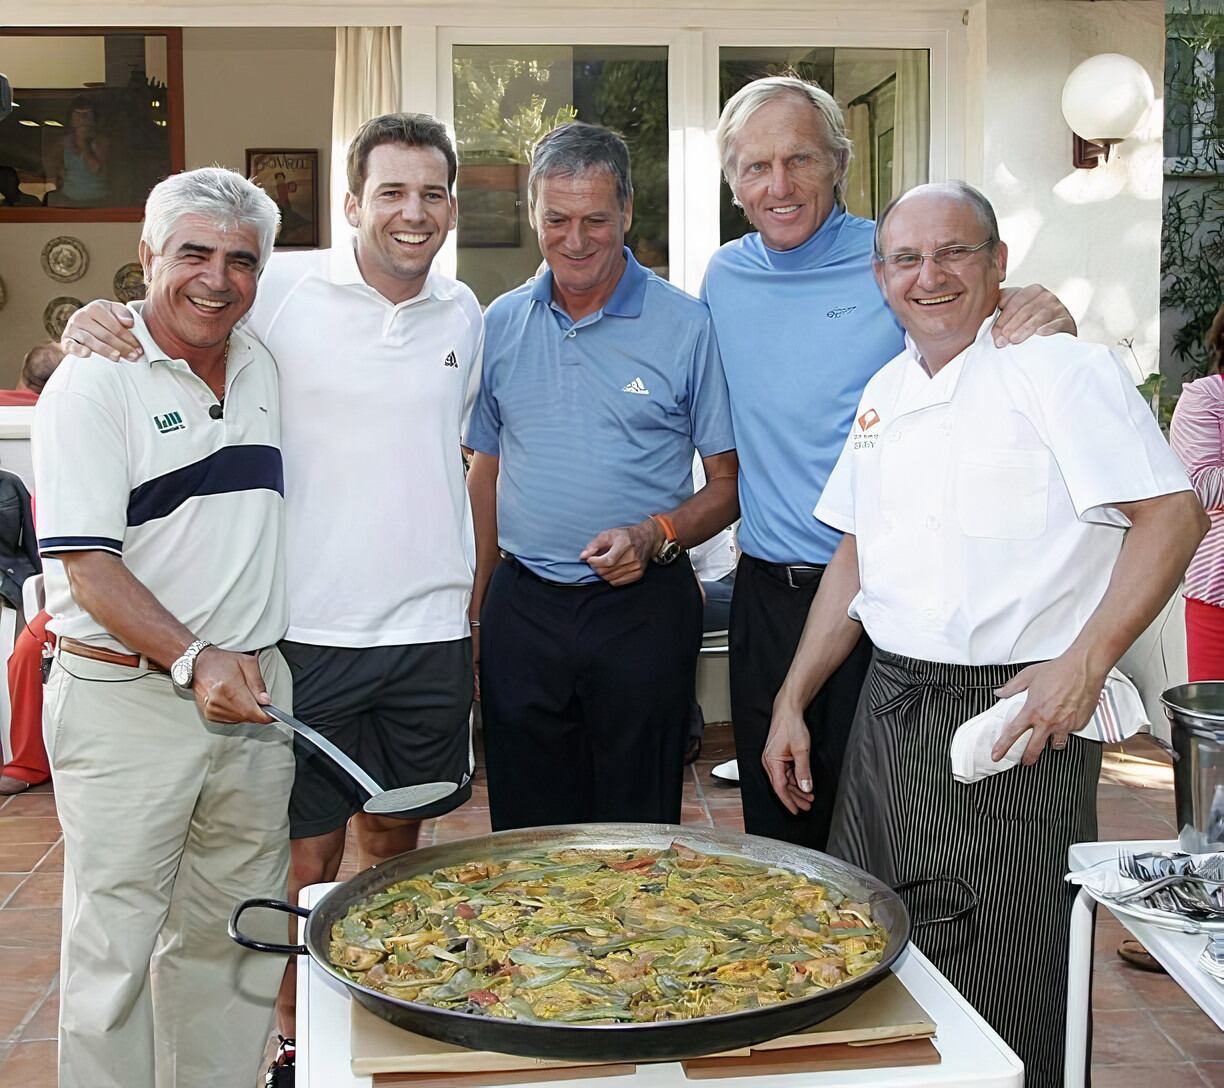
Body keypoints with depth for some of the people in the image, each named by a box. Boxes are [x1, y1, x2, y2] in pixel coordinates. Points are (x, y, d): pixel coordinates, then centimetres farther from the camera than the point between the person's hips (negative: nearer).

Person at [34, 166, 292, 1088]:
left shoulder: (262, 369, 10)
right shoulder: (96, 382, -9)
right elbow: (86, 564, -14)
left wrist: (247, 658, 12)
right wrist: (193, 660, -25)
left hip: (255, 694, 6)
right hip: (128, 698, -5)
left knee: (232, 938, 15)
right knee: (115, 947, 3)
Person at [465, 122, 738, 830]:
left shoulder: (688, 327, -3)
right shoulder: (501, 325, 7)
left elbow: (729, 484, 0)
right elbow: (485, 472, 14)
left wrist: (655, 536, -18)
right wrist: (473, 607, 9)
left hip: (643, 610, -3)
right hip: (521, 606, 3)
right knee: (524, 833, 12)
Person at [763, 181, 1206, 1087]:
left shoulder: (1062, 370, -8)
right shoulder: (885, 395, 13)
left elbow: (1173, 514, -13)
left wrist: (1086, 661, -21)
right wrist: (792, 703, 15)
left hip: (1017, 712, -7)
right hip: (890, 714, 7)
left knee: (1000, 991, 0)